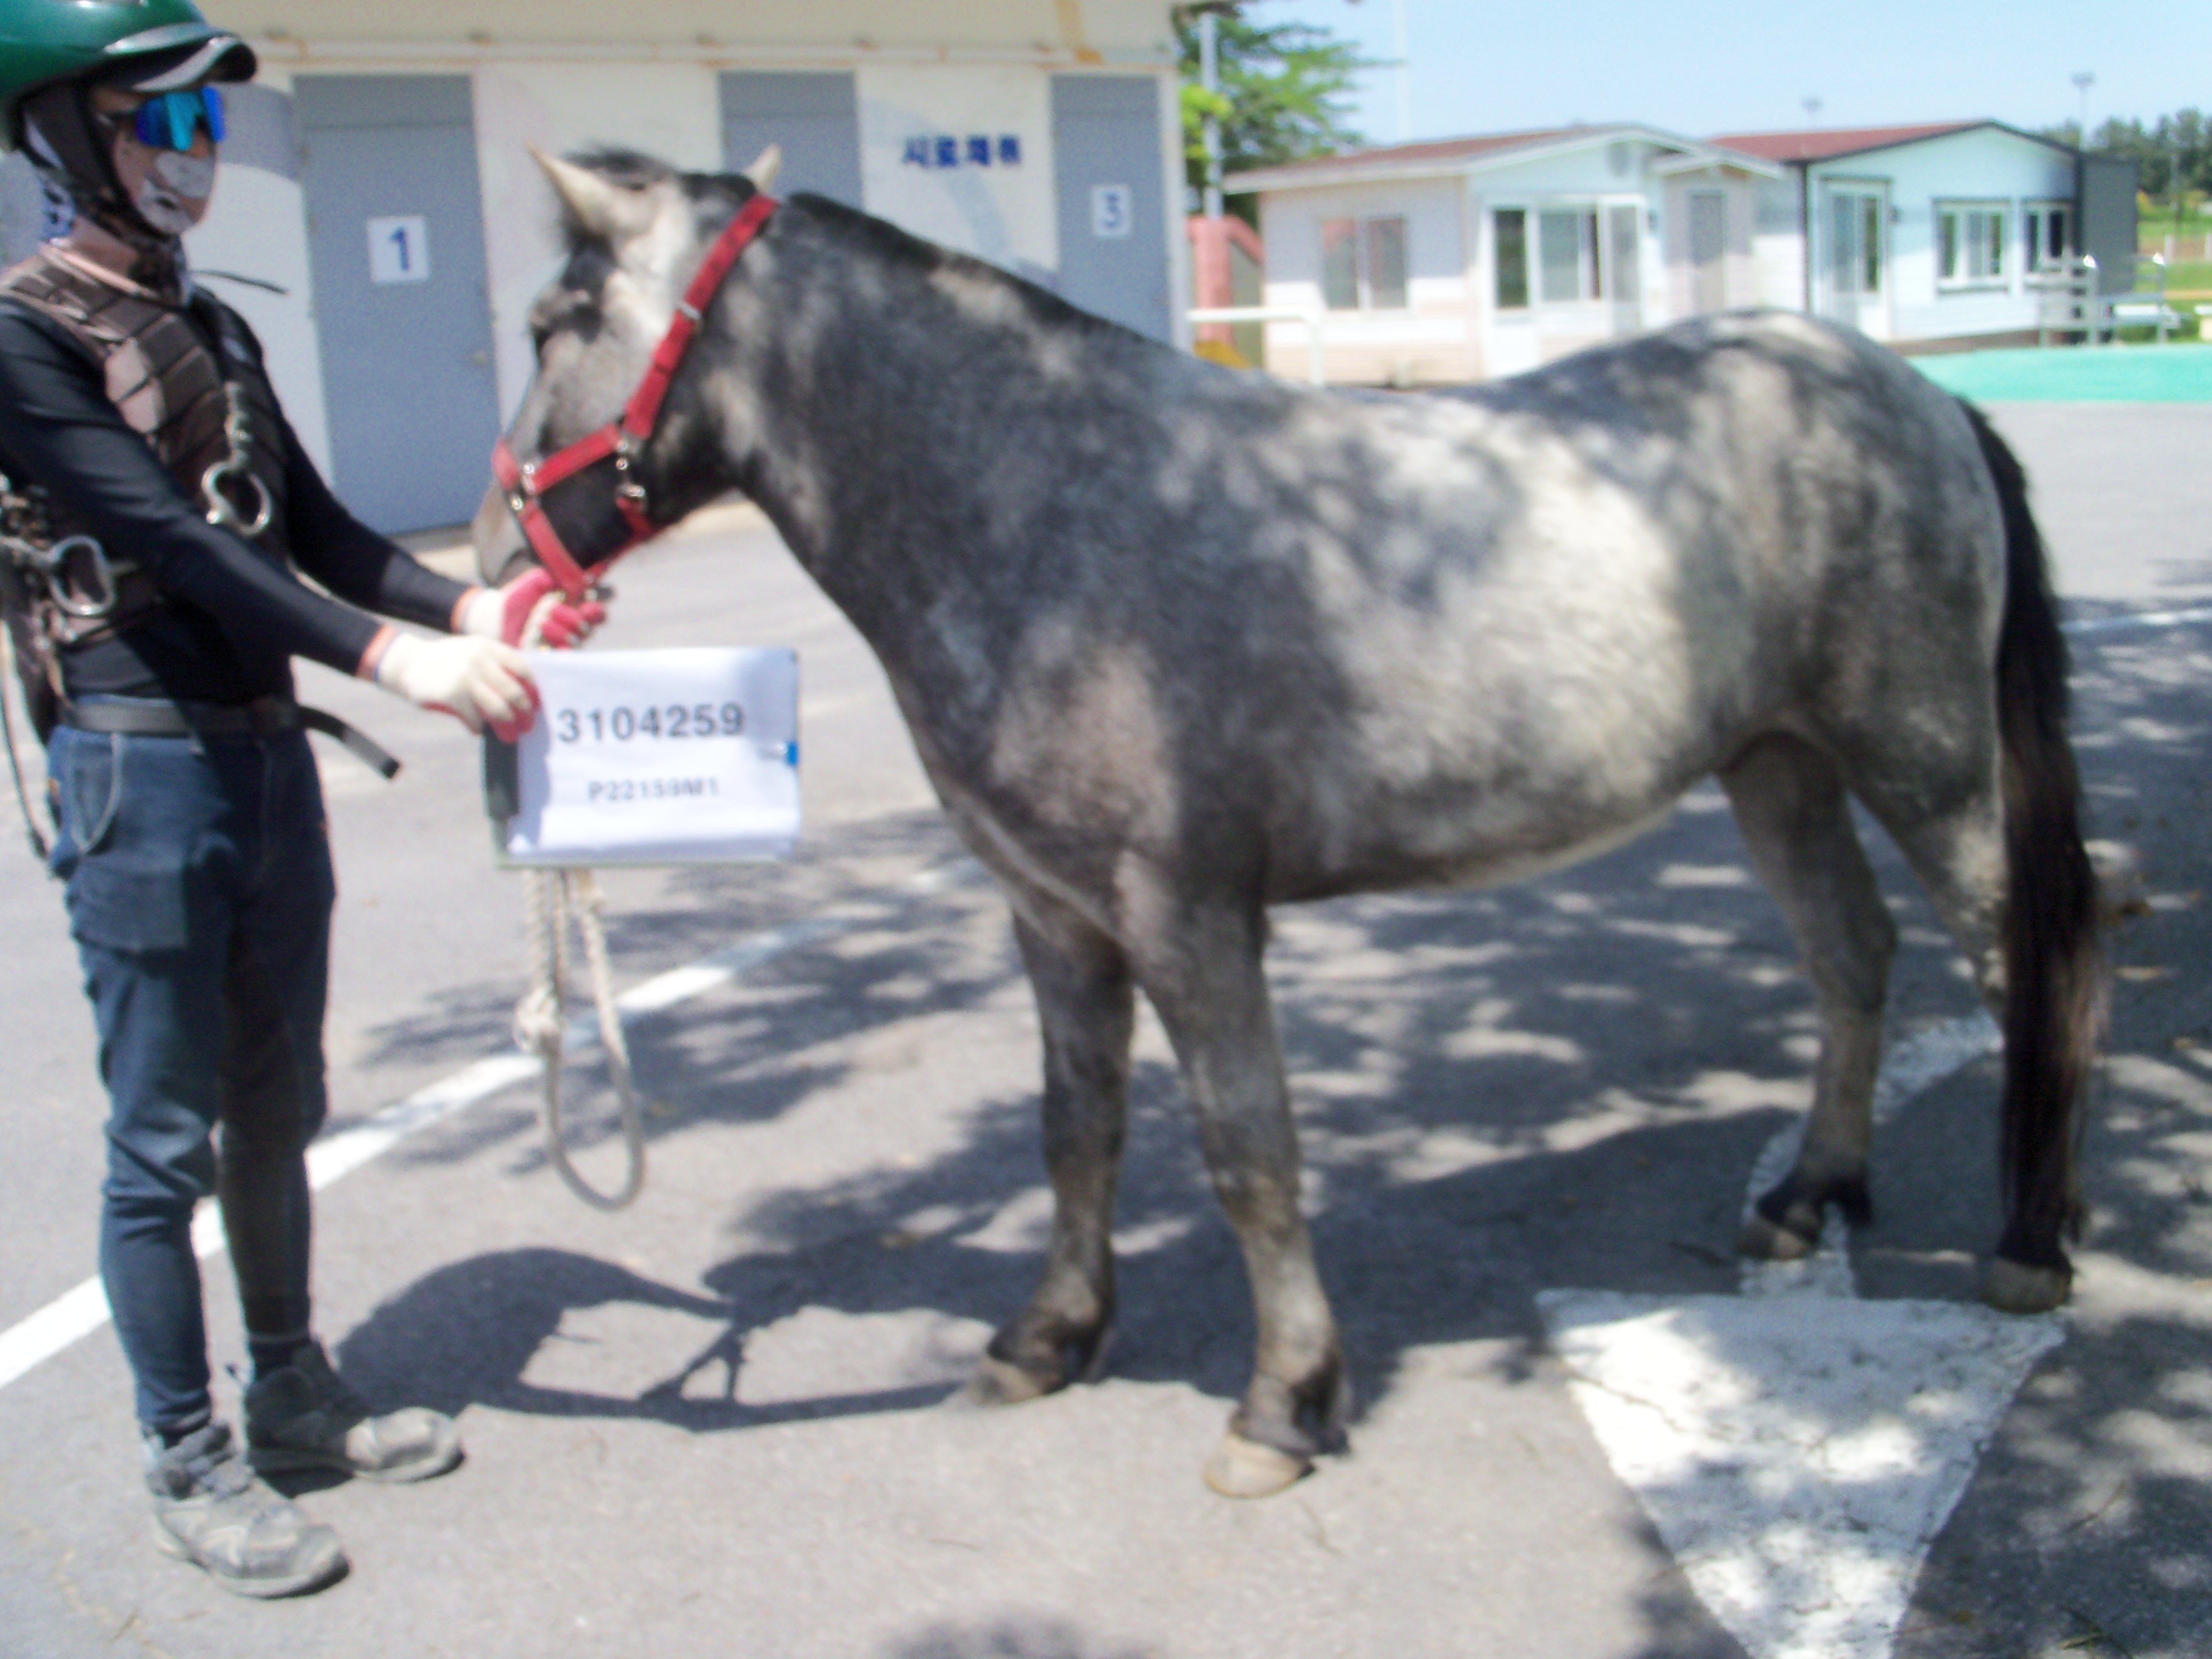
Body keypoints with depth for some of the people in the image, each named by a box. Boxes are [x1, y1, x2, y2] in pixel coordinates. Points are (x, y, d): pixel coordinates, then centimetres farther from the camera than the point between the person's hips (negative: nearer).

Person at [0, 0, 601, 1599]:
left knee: (275, 1107, 17)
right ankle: (189, 1464, 17)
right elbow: (165, 538, -22)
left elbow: (315, 529, 10)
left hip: (267, 747, 8)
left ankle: (295, 1395, 33)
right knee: (167, 1139, 2)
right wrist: (394, 657, -31)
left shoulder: (216, 330, 12)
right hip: (141, 763, -8)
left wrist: (470, 605, -7)